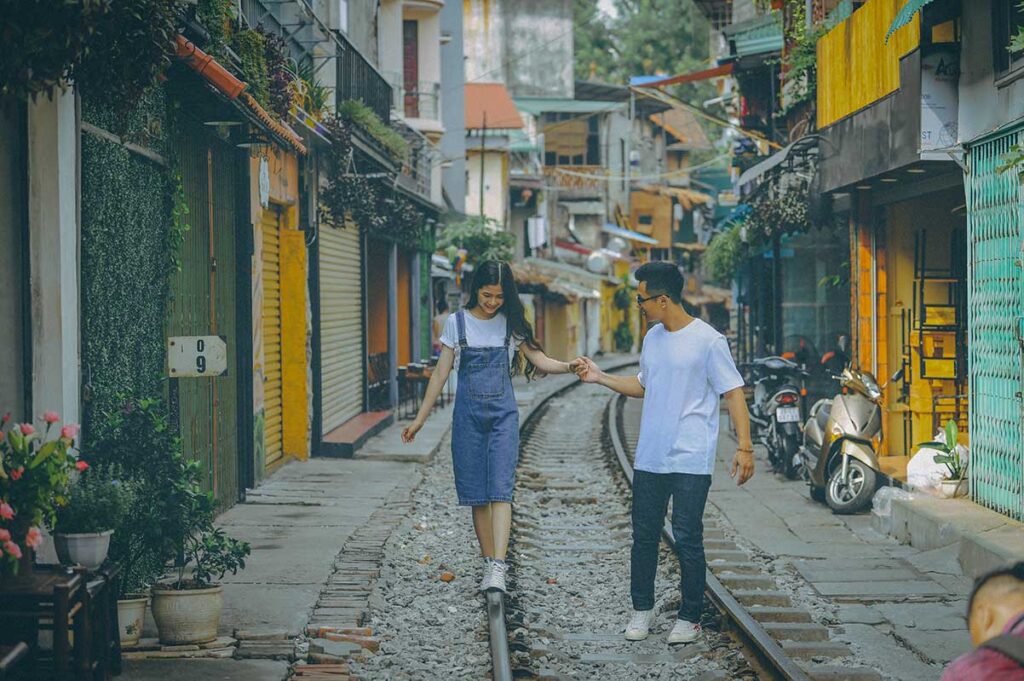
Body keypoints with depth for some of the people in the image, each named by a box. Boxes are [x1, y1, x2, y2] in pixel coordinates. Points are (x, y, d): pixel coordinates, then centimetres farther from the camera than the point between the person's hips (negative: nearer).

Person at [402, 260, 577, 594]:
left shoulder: (511, 323, 4)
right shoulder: (457, 322, 3)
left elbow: (539, 360, 3)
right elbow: (440, 373, 7)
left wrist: (569, 366, -18)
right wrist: (419, 420, 6)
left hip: (503, 415, -1)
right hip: (468, 415, 1)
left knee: (500, 490, -13)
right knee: (476, 494, 1)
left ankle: (498, 567, -22)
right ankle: (489, 564, 9)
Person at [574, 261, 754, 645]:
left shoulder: (708, 341, -10)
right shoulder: (653, 338, 11)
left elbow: (734, 394, -10)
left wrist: (744, 447, -17)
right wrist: (600, 378, 15)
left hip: (691, 462, -6)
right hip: (649, 458, 6)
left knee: (687, 540, -2)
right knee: (644, 537, 11)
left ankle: (690, 618, 9)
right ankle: (642, 609, 24)